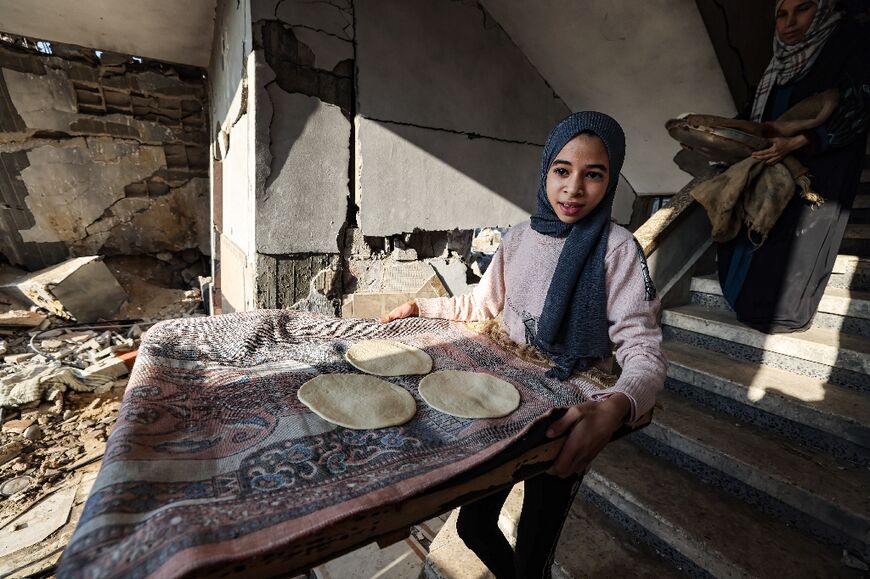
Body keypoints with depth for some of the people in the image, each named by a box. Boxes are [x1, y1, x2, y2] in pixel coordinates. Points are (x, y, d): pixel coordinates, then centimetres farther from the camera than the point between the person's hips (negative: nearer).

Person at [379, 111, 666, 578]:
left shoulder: (616, 248, -14)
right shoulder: (519, 237, -1)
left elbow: (643, 350, -20)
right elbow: (482, 305, 12)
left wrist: (615, 408, -40)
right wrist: (420, 307, 6)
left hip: (566, 418, -4)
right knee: (473, 527, 19)